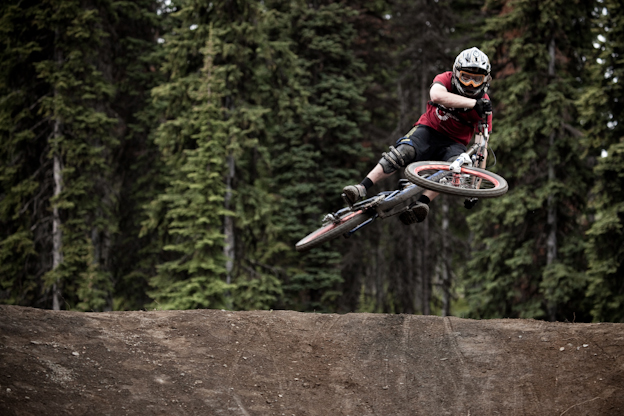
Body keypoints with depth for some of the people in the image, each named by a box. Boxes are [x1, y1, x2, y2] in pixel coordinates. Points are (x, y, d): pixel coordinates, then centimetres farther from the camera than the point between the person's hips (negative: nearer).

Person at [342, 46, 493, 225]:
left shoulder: (484, 104, -10)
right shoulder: (446, 79, -11)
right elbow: (436, 95, -38)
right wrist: (473, 103, -44)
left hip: (454, 143, 0)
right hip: (429, 130, 0)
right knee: (403, 152, -31)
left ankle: (422, 203, -49)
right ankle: (361, 189, -36)